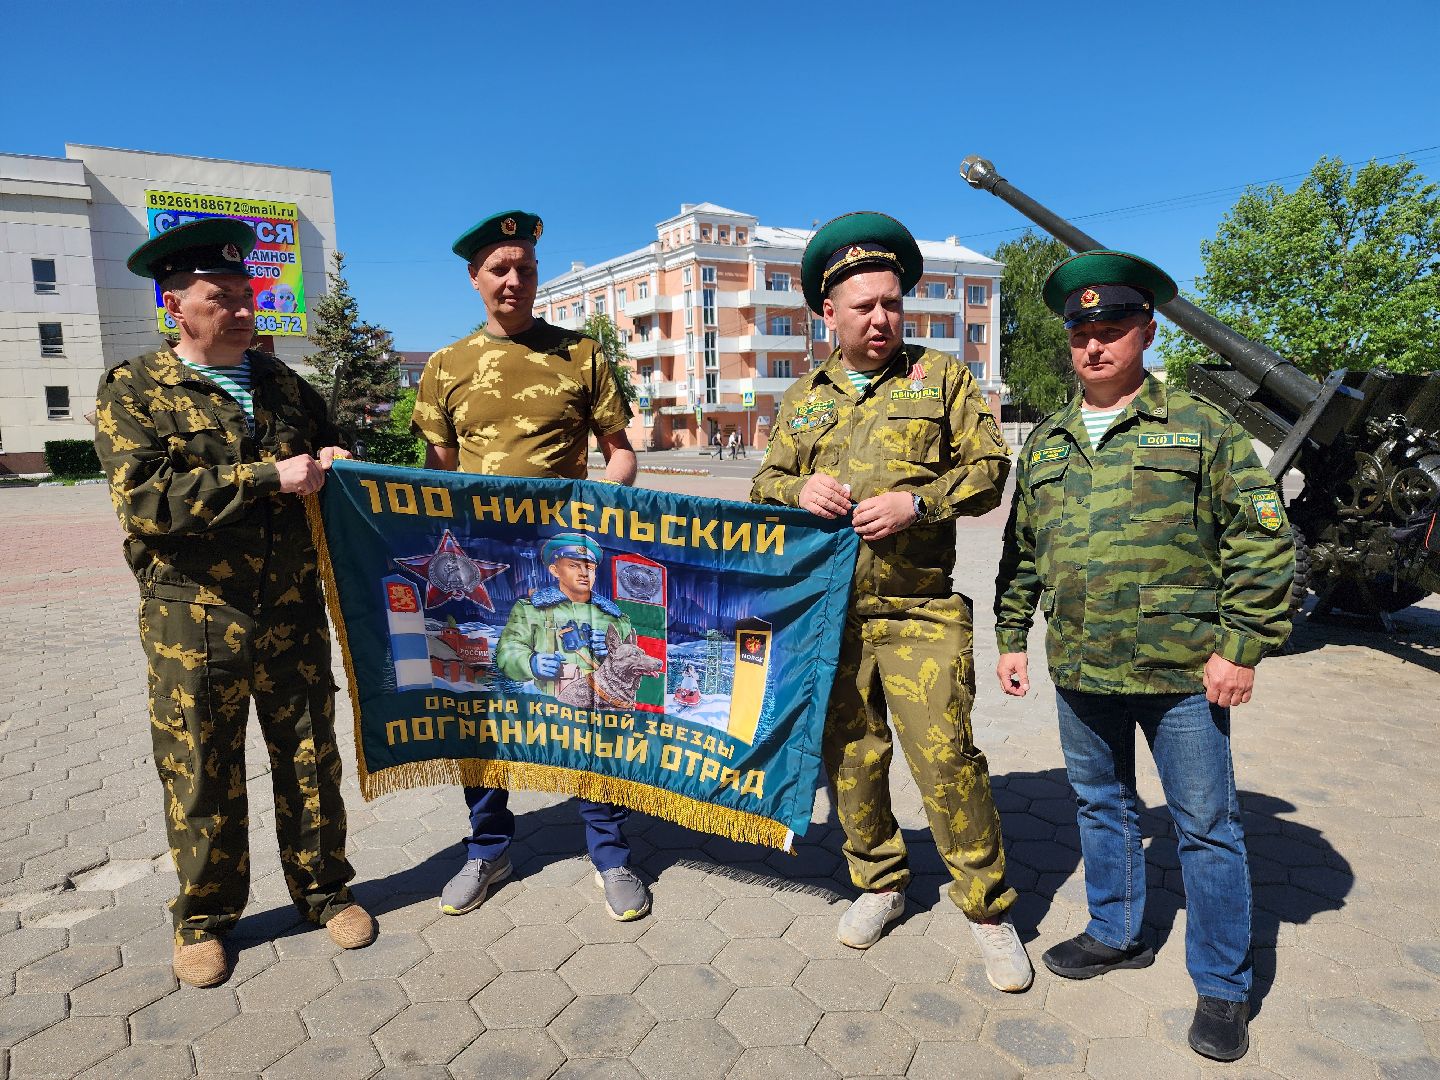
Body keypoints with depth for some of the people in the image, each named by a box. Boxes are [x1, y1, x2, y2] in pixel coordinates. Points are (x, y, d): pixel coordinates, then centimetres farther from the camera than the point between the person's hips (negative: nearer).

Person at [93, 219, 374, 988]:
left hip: (294, 615, 3)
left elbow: (328, 450, 24)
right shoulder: (132, 392, -2)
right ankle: (203, 916, 29)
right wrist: (270, 477, -21)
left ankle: (322, 887, 30)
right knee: (201, 775, 9)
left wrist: (333, 464, 0)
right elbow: (144, 499, -16)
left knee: (309, 758, 12)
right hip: (194, 624, -3)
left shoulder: (286, 386, 10)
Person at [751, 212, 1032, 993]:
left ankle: (988, 909, 13)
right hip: (828, 612, 4)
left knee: (945, 757, -7)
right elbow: (764, 482, 18)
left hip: (919, 612, -3)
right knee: (848, 756, 11)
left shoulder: (942, 378, 6)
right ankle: (880, 883, 32)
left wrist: (915, 502, -15)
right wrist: (799, 490, -6)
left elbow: (989, 468, 2)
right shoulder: (804, 398, 15)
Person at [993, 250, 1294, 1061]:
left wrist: (1243, 646, -11)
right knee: (1102, 806, 19)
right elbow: (1021, 551, 15)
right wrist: (1012, 636, 12)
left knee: (1207, 825, 7)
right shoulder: (1046, 443, 10)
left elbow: (1263, 538, -6)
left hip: (1181, 673, -4)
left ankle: (1223, 987, 25)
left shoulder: (1200, 428, -3)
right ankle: (1117, 933, 39)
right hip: (1080, 673, 5)